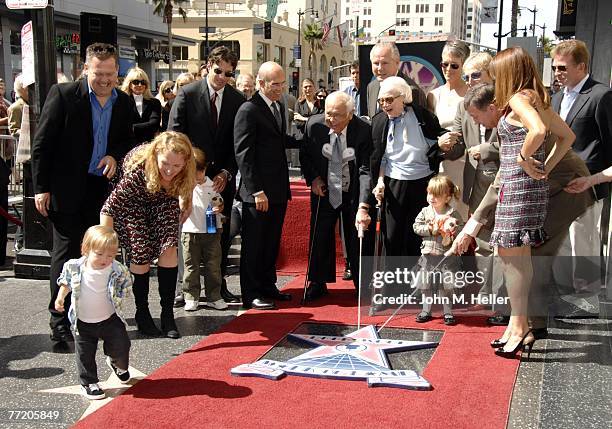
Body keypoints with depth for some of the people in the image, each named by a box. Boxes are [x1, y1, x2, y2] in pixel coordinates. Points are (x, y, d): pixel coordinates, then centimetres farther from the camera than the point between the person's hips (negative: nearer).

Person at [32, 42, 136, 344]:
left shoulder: (124, 102, 5)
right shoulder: (63, 94, -8)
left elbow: (128, 140, 18)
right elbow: (42, 144, -7)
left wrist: (115, 156, -4)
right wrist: (41, 188, -9)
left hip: (105, 189, 5)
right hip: (67, 190, -4)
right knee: (66, 253, -1)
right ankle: (60, 322, 7)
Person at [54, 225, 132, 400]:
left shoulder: (118, 271, -19)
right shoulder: (74, 267, -16)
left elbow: (126, 289, -1)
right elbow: (66, 282, 4)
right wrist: (60, 298, -4)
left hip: (109, 319, 0)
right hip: (82, 322, 0)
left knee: (121, 346, 6)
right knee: (85, 354, 8)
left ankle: (119, 365, 40)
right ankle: (88, 383, 29)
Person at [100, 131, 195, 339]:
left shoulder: (185, 171, -30)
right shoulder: (139, 170, -42)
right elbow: (109, 208, -36)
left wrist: (186, 202, -1)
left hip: (164, 200, 3)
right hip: (132, 202, -3)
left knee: (169, 248, -11)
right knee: (141, 254, -10)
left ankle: (167, 314, -1)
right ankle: (142, 313, 10)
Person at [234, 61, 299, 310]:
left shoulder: (279, 106, 13)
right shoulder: (249, 110, -13)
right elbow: (243, 153, -16)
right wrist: (256, 191, -20)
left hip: (278, 190, 8)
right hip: (258, 192, -8)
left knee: (272, 242, 16)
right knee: (253, 244, 2)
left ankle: (267, 286, 28)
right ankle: (251, 294, 12)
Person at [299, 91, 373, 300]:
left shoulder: (363, 131, -23)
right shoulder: (314, 125, -14)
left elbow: (366, 169, -24)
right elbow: (305, 155, 5)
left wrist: (364, 204, -33)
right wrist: (313, 178, -9)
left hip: (353, 193, -2)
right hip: (324, 190, 2)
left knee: (356, 238, 5)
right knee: (320, 236, 7)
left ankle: (362, 284, 19)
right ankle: (318, 283, 23)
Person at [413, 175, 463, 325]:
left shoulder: (453, 213, -6)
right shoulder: (425, 212, 3)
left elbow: (462, 228, -6)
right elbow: (416, 227, -1)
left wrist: (451, 230, -23)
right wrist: (430, 230, -13)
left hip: (446, 255, -3)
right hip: (428, 255, 3)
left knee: (446, 286, 2)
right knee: (426, 285, 8)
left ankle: (448, 312, 16)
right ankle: (426, 311, 22)